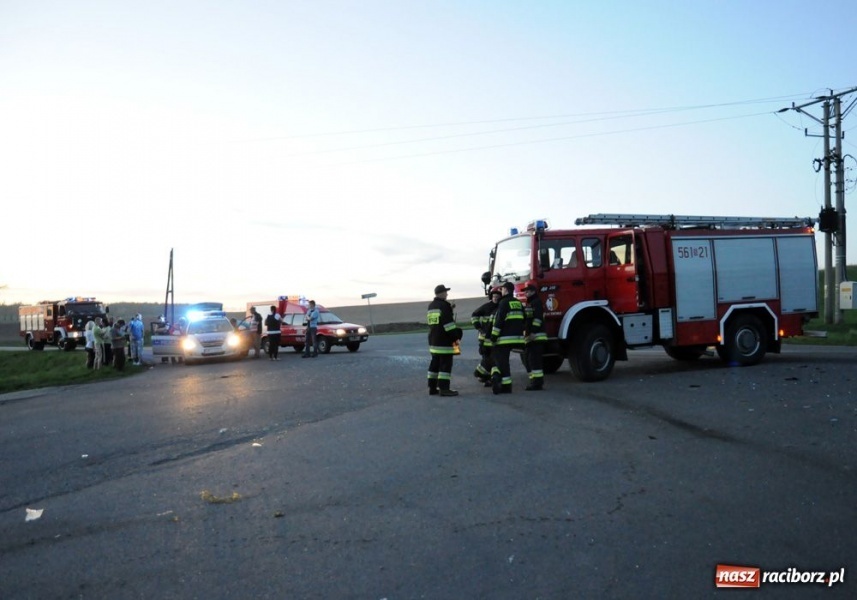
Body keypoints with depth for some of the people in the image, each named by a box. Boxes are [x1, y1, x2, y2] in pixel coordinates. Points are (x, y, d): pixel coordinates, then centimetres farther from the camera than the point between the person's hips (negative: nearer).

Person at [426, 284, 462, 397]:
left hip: (433, 340, 9)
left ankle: (432, 387, 15)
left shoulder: (431, 306, 15)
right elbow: (448, 322, -18)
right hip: (444, 341, -9)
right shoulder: (444, 305, -12)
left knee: (435, 363, 13)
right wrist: (456, 335, -11)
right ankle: (444, 388, -7)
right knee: (446, 364, -6)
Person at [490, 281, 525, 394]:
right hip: (517, 337, 8)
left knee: (502, 360, -3)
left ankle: (506, 386, -6)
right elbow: (523, 320, 20)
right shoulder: (519, 303, 16)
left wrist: (494, 336, -14)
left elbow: (499, 320, -16)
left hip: (505, 337, -8)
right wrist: (522, 334, 26)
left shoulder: (504, 302, -9)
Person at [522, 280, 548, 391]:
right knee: (527, 359, 11)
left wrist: (533, 332, -23)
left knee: (534, 359, -12)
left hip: (537, 337, -10)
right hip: (529, 337, 10)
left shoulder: (537, 302, -7)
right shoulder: (528, 304, 23)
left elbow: (538, 318, -18)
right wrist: (526, 334, 22)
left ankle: (538, 383, -12)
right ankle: (533, 380, 18)